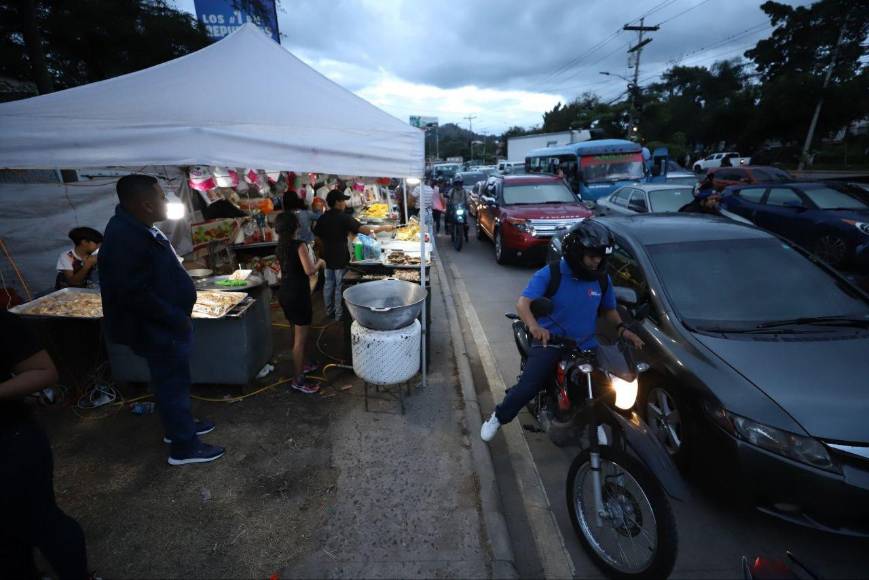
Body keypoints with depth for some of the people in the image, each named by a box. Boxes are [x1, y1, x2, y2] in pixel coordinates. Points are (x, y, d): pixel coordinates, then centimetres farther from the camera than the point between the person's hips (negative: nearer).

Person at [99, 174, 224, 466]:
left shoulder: (139, 228, 5)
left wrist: (178, 316, 15)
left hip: (165, 324, 10)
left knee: (174, 380, 23)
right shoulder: (125, 238, -27)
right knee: (173, 383, 5)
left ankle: (178, 425, 42)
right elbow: (135, 294, -28)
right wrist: (177, 318, -21)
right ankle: (184, 447, 21)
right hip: (158, 329, -10)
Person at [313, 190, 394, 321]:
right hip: (340, 258, -6)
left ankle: (329, 312, 28)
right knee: (339, 286, 5)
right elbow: (364, 229, -23)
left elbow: (317, 235, 11)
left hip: (327, 257, 6)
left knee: (328, 284, 16)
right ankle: (339, 315, 14)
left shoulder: (322, 218, 2)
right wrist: (383, 228, -15)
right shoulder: (344, 217, -16)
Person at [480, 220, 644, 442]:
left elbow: (608, 309, 18)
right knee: (527, 387, -18)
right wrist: (533, 325, -42)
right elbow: (523, 302, -22)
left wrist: (622, 329, -1)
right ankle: (498, 417, 10)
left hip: (586, 346, 5)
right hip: (549, 341, -4)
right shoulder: (550, 274, -12)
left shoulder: (602, 279, 3)